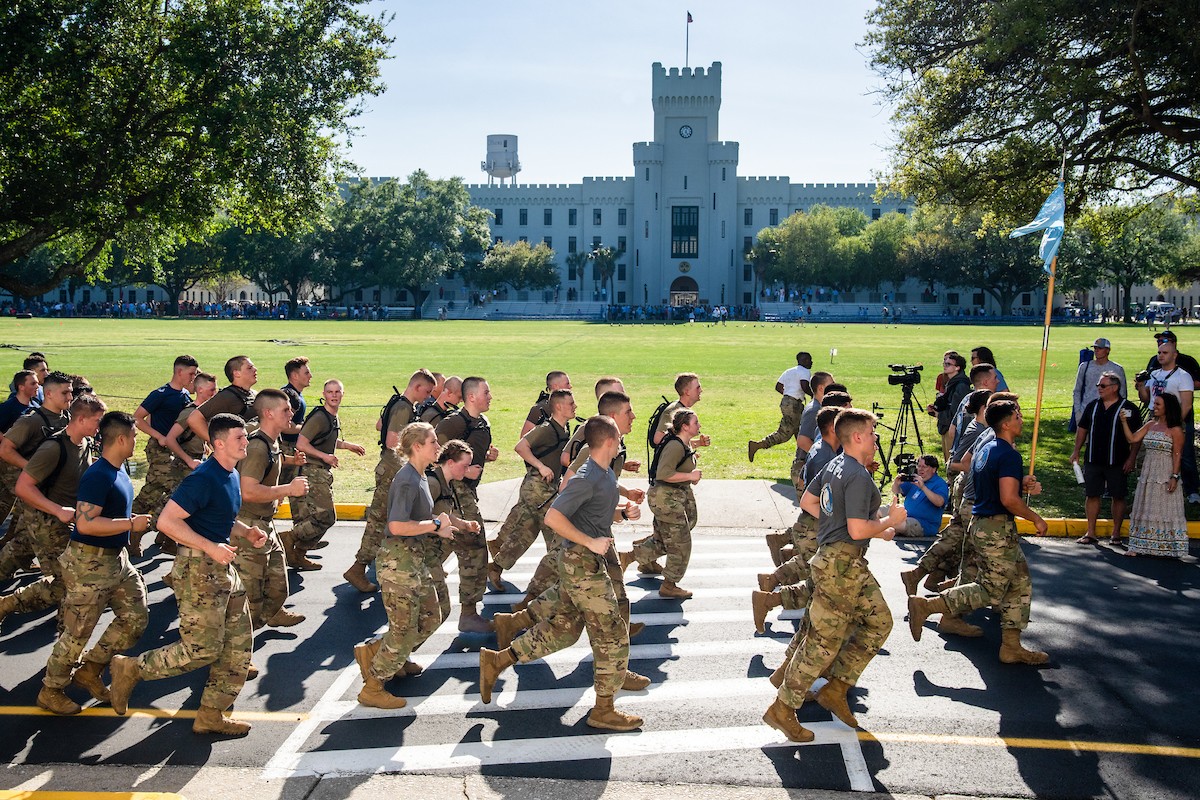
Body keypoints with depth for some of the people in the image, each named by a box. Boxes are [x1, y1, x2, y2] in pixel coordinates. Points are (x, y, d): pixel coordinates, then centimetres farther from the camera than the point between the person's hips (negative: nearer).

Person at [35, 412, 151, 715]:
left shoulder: (119, 470, 8)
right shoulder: (98, 476, -22)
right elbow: (85, 523, -29)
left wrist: (130, 518, 9)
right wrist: (131, 524, -23)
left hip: (117, 559, 9)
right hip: (90, 562, -9)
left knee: (136, 617, 9)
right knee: (78, 631, 3)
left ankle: (90, 670, 23)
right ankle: (51, 690, 21)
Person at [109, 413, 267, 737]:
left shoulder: (232, 476, 10)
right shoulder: (204, 478, -19)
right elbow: (167, 521, -23)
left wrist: (246, 533, 5)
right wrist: (211, 547, -25)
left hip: (223, 567, 10)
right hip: (198, 567, -10)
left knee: (239, 643, 10)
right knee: (201, 648, -5)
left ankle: (211, 716, 20)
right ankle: (130, 668, 15)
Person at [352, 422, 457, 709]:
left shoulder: (420, 477, 11)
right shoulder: (407, 480, -20)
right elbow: (397, 526, -28)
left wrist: (438, 528, 5)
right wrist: (435, 524, -18)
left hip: (414, 557, 10)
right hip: (398, 559, -10)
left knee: (430, 618, 16)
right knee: (405, 631, -1)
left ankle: (371, 652, 26)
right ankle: (372, 688, 15)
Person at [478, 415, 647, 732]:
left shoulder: (606, 474, 9)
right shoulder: (587, 478, -21)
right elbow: (553, 517, -25)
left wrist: (624, 511, 6)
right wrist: (590, 542, -23)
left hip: (582, 562, 10)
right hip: (582, 563, -10)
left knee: (562, 628, 16)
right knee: (612, 634, -1)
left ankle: (497, 660, 21)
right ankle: (603, 710, 9)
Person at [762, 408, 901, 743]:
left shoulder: (835, 465, 9)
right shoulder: (859, 477, -20)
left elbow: (807, 502, 18)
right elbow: (858, 531, -24)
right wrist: (890, 521, -8)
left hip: (851, 563, 10)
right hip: (842, 563, -10)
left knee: (879, 621, 15)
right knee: (824, 640, -3)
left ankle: (835, 690, 17)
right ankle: (783, 709, 5)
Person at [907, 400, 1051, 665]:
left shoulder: (985, 450, 13)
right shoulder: (1009, 455, -17)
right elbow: (1009, 499, -25)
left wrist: (1021, 485, 13)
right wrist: (1036, 518, -11)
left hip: (980, 524, 10)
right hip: (997, 529, -10)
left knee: (1020, 584, 15)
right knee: (991, 592, 0)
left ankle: (1012, 646, 17)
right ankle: (925, 606, -2)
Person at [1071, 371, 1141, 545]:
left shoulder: (1128, 408, -4)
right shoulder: (1092, 406, 9)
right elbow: (1082, 428, 16)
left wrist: (1132, 458, -10)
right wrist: (1076, 451, 9)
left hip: (1117, 462, -4)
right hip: (1093, 460, 4)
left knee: (1118, 497, 5)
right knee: (1092, 495, 6)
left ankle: (1116, 533, 16)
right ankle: (1090, 533, 12)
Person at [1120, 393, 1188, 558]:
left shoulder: (1175, 429, -7)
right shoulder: (1150, 425, 10)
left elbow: (1177, 454, -9)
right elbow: (1132, 439, 4)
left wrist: (1174, 476, -15)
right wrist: (1124, 422, -4)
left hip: (1165, 474, -6)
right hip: (1148, 472, 6)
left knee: (1165, 508, -2)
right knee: (1145, 508, 8)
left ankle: (1169, 547, 6)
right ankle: (1140, 546, 13)